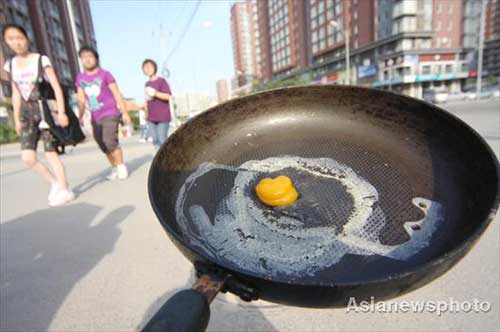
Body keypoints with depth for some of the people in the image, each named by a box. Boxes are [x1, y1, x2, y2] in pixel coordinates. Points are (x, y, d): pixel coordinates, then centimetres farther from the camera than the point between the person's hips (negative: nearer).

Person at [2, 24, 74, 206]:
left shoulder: (41, 60, -4)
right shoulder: (10, 65, 11)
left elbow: (57, 88, -10)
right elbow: (16, 94, 14)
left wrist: (61, 112, -18)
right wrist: (17, 119, 11)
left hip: (47, 110, -5)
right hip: (28, 114, 5)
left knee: (50, 153, -5)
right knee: (27, 157, -5)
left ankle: (64, 190, 5)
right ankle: (54, 182, 14)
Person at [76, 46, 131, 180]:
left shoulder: (105, 74, -2)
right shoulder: (80, 78, 10)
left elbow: (117, 95, -2)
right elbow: (81, 100, 12)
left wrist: (125, 112, -7)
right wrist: (80, 116, 5)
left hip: (110, 114, -5)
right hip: (95, 117, 5)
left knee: (110, 141, -19)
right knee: (103, 146, 5)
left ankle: (121, 167, -4)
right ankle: (114, 168, 19)